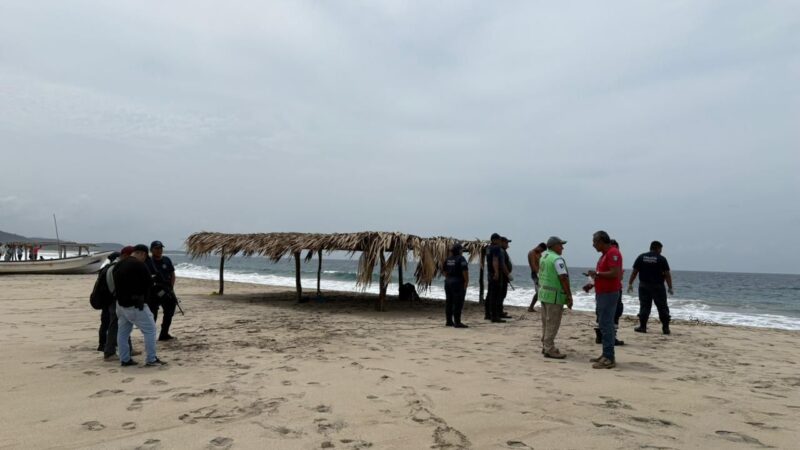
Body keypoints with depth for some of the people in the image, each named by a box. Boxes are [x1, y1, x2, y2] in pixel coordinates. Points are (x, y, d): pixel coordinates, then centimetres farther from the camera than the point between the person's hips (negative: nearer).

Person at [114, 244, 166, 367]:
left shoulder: (119, 265, 8)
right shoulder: (139, 265, -16)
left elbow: (116, 283, 16)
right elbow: (148, 284, -10)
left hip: (121, 303, 8)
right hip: (135, 305, -8)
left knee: (123, 332, 14)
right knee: (150, 329, -1)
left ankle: (124, 359, 20)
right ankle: (151, 359, 1)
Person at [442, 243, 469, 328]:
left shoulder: (447, 259, 10)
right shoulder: (461, 259, -12)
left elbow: (444, 270, 16)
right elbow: (465, 271, -18)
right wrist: (466, 281, -14)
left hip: (448, 282, 8)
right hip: (458, 283, -8)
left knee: (449, 302, 12)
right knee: (458, 303, -6)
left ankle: (449, 321, 18)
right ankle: (457, 322, -6)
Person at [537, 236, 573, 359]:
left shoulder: (543, 257, 14)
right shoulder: (557, 259, -15)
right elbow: (563, 278, -20)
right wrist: (569, 296, -16)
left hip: (543, 293, 9)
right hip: (554, 295, -9)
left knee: (546, 322, 16)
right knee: (552, 324, -4)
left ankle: (545, 346, 23)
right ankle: (549, 349, -1)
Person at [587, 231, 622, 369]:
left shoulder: (613, 253, -15)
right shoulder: (605, 254, 17)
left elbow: (614, 273, -24)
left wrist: (596, 273, -15)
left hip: (609, 294, -10)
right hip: (602, 293, 10)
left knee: (606, 325, -10)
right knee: (605, 325, 13)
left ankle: (609, 359, -7)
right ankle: (607, 355, 19)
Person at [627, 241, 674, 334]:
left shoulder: (641, 257, 3)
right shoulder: (662, 259, -4)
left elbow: (634, 272, 2)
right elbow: (667, 274, -6)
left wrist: (630, 284, 8)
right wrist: (670, 287, -1)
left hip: (644, 286, 2)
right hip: (658, 287, -2)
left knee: (644, 306, 6)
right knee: (662, 307, 6)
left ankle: (642, 326, 6)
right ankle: (666, 328, 7)